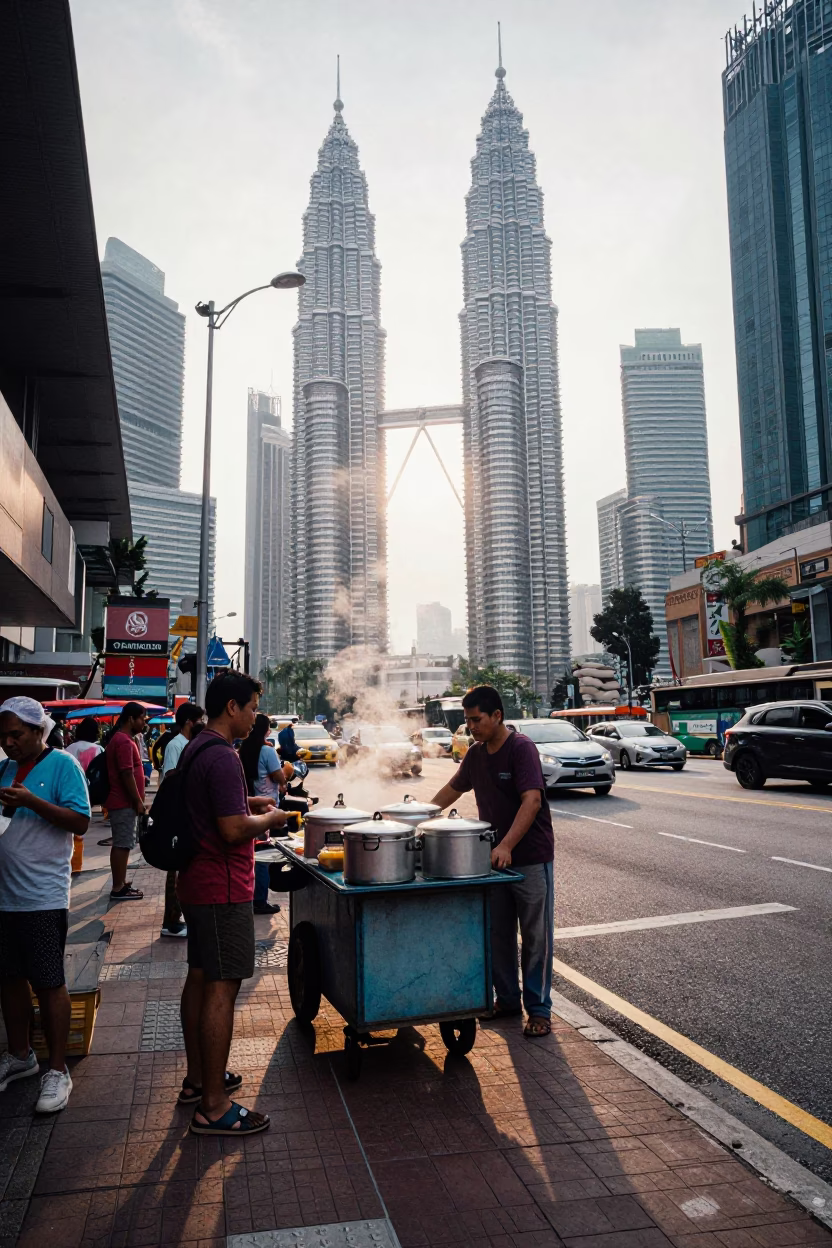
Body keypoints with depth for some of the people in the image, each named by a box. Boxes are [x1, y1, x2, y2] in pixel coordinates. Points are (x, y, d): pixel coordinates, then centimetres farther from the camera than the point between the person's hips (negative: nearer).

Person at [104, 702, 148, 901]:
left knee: (121, 844, 14)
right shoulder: (124, 741, -19)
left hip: (121, 801, 11)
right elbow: (127, 775, -22)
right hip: (125, 802, -11)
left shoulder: (121, 739, 15)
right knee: (122, 845, -5)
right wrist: (138, 801, -18)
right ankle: (118, 888, 0)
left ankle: (121, 884, 21)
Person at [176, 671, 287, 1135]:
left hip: (198, 882, 11)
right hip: (224, 888, -11)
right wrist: (268, 819, -9)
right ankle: (213, 1106, 5)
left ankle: (198, 1078, 32)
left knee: (201, 977, 18)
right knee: (222, 987, -4)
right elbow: (233, 829, -26)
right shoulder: (222, 757, -22)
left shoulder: (195, 750, 11)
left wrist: (246, 802, 14)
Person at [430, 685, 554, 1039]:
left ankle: (539, 1010, 15)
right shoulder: (476, 754, 7)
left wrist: (506, 845, -34)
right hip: (493, 857, 7)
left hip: (531, 858, -7)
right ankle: (507, 1000, 28)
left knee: (535, 936, 4)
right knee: (497, 934, 13)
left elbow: (532, 800, -26)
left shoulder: (521, 748, -17)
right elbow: (453, 789, 21)